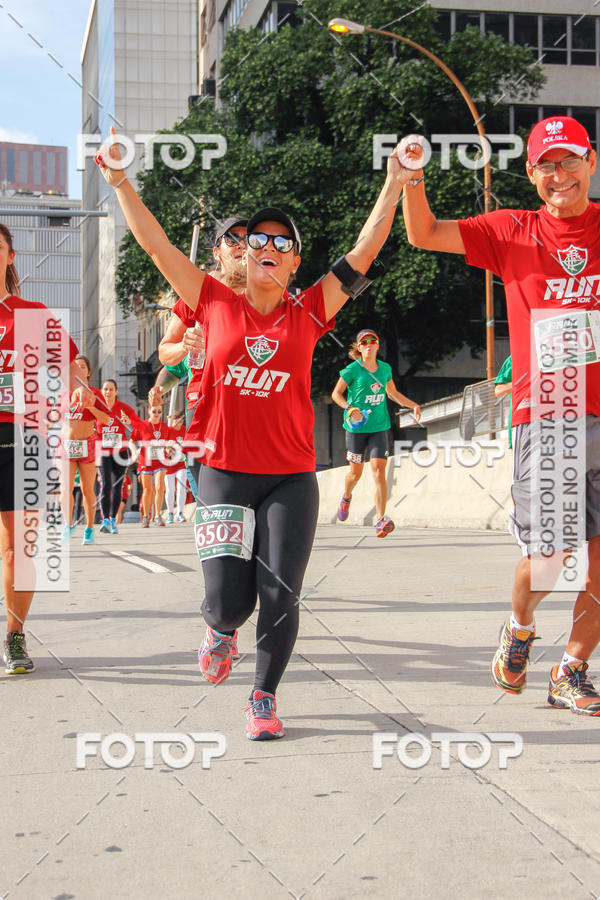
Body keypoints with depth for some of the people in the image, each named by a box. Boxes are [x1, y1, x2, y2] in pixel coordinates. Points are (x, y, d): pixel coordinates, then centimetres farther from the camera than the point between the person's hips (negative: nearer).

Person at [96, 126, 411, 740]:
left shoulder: (308, 314, 3)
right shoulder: (217, 305, 3)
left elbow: (364, 252, 1)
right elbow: (156, 244, 4)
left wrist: (394, 185, -3)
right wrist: (119, 181, 2)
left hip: (291, 478, 1)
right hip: (223, 471, 0)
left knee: (279, 598, -2)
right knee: (228, 600, -5)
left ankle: (263, 697, 19)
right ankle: (221, 629, 33)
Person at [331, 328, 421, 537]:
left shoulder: (385, 368, 7)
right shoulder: (352, 370, -6)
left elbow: (392, 393, 22)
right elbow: (336, 394, -2)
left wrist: (413, 405, 12)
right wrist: (350, 408, -19)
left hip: (379, 428, 2)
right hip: (356, 428, -2)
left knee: (379, 472, -12)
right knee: (356, 473, 10)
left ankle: (381, 521, -15)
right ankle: (346, 498, 45)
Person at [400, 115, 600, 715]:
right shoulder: (513, 232, 8)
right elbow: (423, 235, 7)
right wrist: (412, 176, -8)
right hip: (543, 416, -1)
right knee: (546, 557, -4)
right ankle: (519, 629, 29)